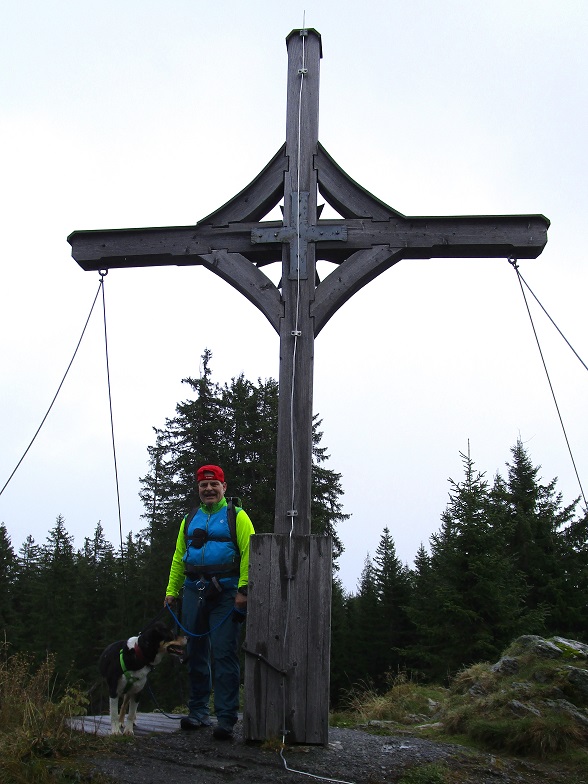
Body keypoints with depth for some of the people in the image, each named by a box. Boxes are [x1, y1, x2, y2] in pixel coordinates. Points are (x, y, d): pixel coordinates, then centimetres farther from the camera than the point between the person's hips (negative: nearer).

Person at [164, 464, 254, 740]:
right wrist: (171, 590, 12)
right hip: (194, 593, 5)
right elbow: (178, 557, 19)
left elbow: (248, 554, -7)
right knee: (196, 653, 10)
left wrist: (243, 590, -16)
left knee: (224, 654, -6)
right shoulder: (190, 519, 18)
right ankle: (198, 713, 23)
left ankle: (226, 719, 0)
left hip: (225, 594, -5)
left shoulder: (236, 516, 2)